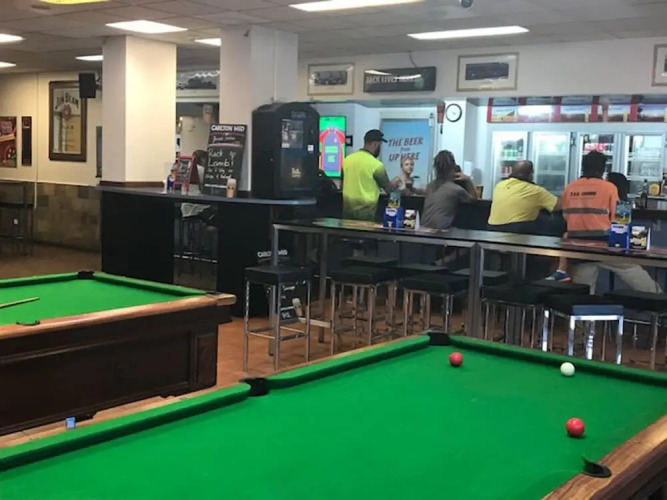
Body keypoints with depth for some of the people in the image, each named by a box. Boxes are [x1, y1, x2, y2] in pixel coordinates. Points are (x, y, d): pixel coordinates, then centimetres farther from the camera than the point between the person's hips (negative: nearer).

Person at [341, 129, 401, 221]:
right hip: (366, 212, -6)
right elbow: (388, 188, 2)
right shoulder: (376, 164, -12)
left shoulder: (347, 159, 3)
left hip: (347, 210, 6)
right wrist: (395, 183, 23)